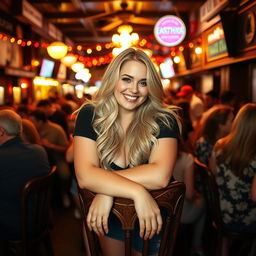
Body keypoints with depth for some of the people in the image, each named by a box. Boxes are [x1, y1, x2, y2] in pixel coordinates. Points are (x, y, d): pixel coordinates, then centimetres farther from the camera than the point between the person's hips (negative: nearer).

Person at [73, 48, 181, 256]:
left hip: (152, 219, -1)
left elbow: (159, 176, -31)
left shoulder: (164, 120, -17)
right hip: (109, 217, 2)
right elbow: (84, 175, -26)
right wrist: (137, 192, -35)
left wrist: (105, 185, -30)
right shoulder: (90, 115, -14)